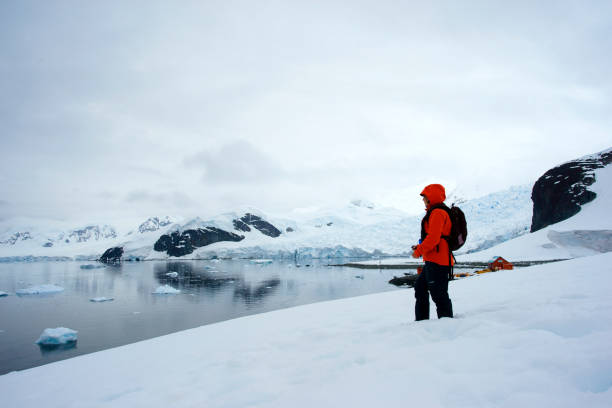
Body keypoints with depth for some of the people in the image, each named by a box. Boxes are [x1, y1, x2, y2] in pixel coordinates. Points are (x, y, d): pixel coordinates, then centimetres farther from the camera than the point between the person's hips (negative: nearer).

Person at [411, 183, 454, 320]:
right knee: (420, 287, 17)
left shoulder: (437, 213, -12)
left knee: (438, 293, -6)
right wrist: (420, 247, 17)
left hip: (437, 262, -11)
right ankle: (422, 319, 23)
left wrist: (419, 251, -12)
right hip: (433, 261, 11)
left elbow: (434, 237, -22)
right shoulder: (435, 213, 21)